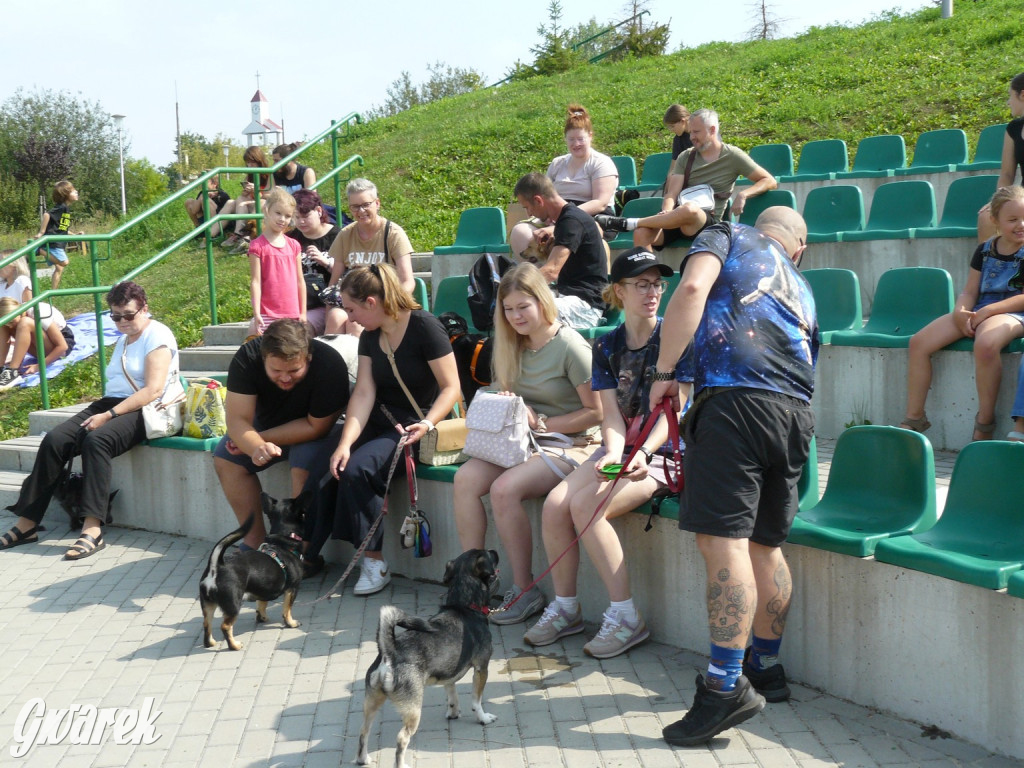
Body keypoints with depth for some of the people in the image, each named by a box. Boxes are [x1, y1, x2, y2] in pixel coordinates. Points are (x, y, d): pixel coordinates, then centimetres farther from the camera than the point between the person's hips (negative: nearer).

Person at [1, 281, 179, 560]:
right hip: (109, 404, 8)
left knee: (96, 440, -35)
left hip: (143, 411, -8)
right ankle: (27, 523, -11)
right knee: (54, 440, -13)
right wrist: (102, 411, -2)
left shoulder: (156, 335, -5)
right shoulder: (123, 341, 23)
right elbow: (114, 384, 18)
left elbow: (153, 390, -16)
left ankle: (92, 530, -39)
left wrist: (109, 416, -20)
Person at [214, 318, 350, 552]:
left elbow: (316, 427, -27)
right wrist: (256, 447, -48)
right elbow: (237, 419, -28)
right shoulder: (246, 358, -26)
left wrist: (261, 438, -26)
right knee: (224, 458, -13)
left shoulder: (329, 365, -35)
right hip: (266, 427, 4)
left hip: (314, 430, -4)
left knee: (305, 466, -31)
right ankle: (254, 540, -5)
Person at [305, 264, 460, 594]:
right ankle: (307, 553, -9)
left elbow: (451, 387, -15)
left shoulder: (425, 327, -14)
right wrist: (345, 442, -17)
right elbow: (364, 393, -4)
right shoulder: (370, 336, 6)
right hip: (379, 422, 7)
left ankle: (374, 563, -15)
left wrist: (427, 424, -31)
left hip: (415, 427, -7)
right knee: (328, 466, -17)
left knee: (357, 469, -28)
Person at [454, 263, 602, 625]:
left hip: (569, 445, -7)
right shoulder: (513, 345, 12)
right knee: (465, 477, -21)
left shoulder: (570, 347, -10)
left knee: (504, 488, -30)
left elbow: (596, 412, -11)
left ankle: (526, 591, -15)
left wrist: (541, 423, -14)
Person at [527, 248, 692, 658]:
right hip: (620, 448, 5)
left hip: (663, 454, -5)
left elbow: (673, 410, -11)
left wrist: (642, 452, -27)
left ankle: (626, 618, -17)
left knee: (585, 504, -27)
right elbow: (612, 415, 2)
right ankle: (565, 607, -1)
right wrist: (613, 454, -19)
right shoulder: (606, 347, 10)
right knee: (555, 503, -18)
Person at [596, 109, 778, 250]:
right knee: (641, 234, -29)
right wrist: (666, 214, -20)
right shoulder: (686, 157, 16)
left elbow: (770, 181, 5)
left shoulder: (732, 156, 7)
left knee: (689, 209, -40)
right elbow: (672, 194, 3)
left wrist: (743, 194, -14)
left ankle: (626, 223, -31)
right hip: (680, 217, 4)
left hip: (708, 221, -3)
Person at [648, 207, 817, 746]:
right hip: (796, 414, 7)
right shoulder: (801, 288, 33)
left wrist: (664, 372, -4)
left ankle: (727, 684, -15)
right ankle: (766, 668, 26)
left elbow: (692, 287, -5)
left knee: (722, 538, -11)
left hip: (735, 397, -7)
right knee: (764, 543, 16)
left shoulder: (729, 236, 17)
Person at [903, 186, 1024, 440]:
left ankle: (985, 421, -23)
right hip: (976, 314, 6)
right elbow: (969, 291, 11)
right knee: (918, 342, -10)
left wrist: (986, 311, -18)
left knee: (985, 343, -41)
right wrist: (961, 312, -11)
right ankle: (914, 417, -3)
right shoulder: (984, 251, 13)